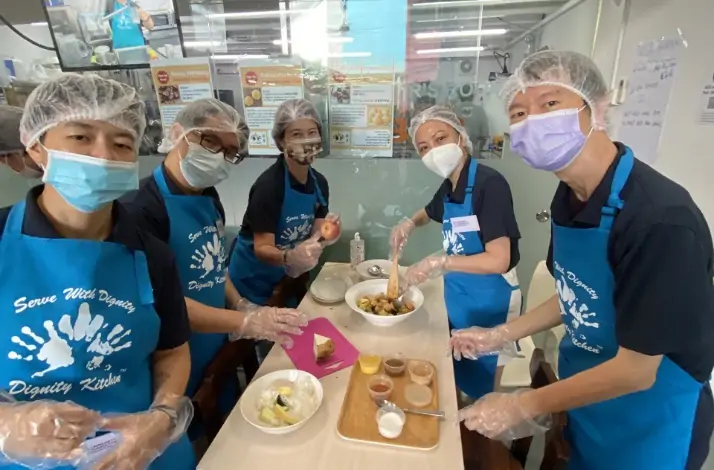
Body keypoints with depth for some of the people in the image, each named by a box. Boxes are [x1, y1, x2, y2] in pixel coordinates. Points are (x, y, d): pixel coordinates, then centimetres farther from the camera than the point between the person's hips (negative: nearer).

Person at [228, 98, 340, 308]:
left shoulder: (319, 183, -6)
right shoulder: (268, 185, -25)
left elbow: (311, 237, -2)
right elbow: (262, 249, -24)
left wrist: (324, 236, -23)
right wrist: (290, 257, -43)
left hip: (287, 277, 6)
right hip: (252, 281, -6)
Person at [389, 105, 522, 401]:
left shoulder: (489, 183, -22)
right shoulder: (448, 188, 1)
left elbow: (499, 261, -27)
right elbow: (429, 213, 25)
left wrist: (441, 262, -29)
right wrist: (409, 224, 4)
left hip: (490, 301, -7)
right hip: (458, 297, 8)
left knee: (481, 392, 13)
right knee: (457, 380, 26)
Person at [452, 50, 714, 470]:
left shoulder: (661, 220, -32)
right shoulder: (570, 198, -8)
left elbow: (635, 370, -25)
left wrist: (523, 406, -17)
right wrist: (500, 335, 0)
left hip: (649, 423, -6)